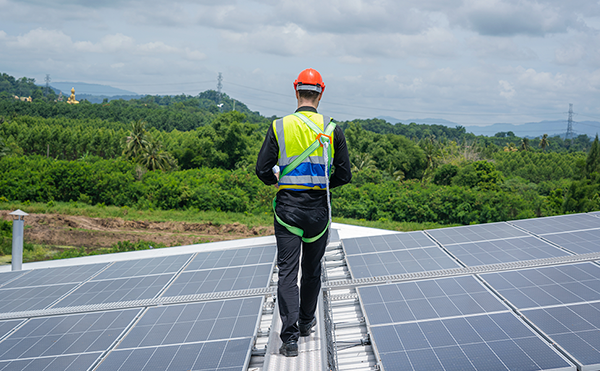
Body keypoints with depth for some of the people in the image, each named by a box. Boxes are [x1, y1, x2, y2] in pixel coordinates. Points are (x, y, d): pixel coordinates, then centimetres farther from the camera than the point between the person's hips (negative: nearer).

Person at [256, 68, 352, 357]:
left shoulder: (279, 127, -4)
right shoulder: (332, 130, -2)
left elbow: (263, 170, -5)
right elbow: (344, 176, -1)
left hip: (287, 208, -1)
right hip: (318, 209, 1)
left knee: (288, 273, -1)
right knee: (312, 270, 19)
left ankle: (290, 338, -9)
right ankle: (306, 322, 35)